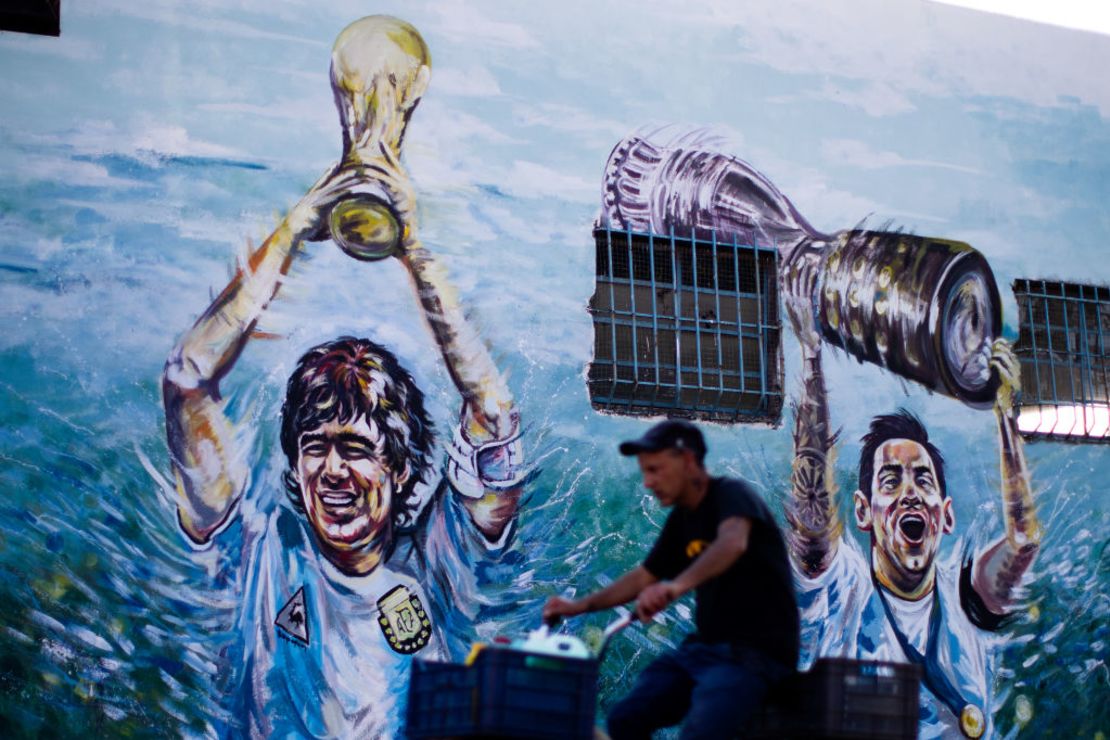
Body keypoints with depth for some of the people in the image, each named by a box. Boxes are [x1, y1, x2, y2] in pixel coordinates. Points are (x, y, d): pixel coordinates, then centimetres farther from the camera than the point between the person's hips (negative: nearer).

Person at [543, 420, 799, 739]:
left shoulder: (732, 495, -13)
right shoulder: (681, 519, 12)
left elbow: (733, 542, -36)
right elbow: (644, 577, 23)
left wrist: (678, 585, -52)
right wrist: (582, 605, 12)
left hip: (755, 652, -8)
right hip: (703, 646, 8)